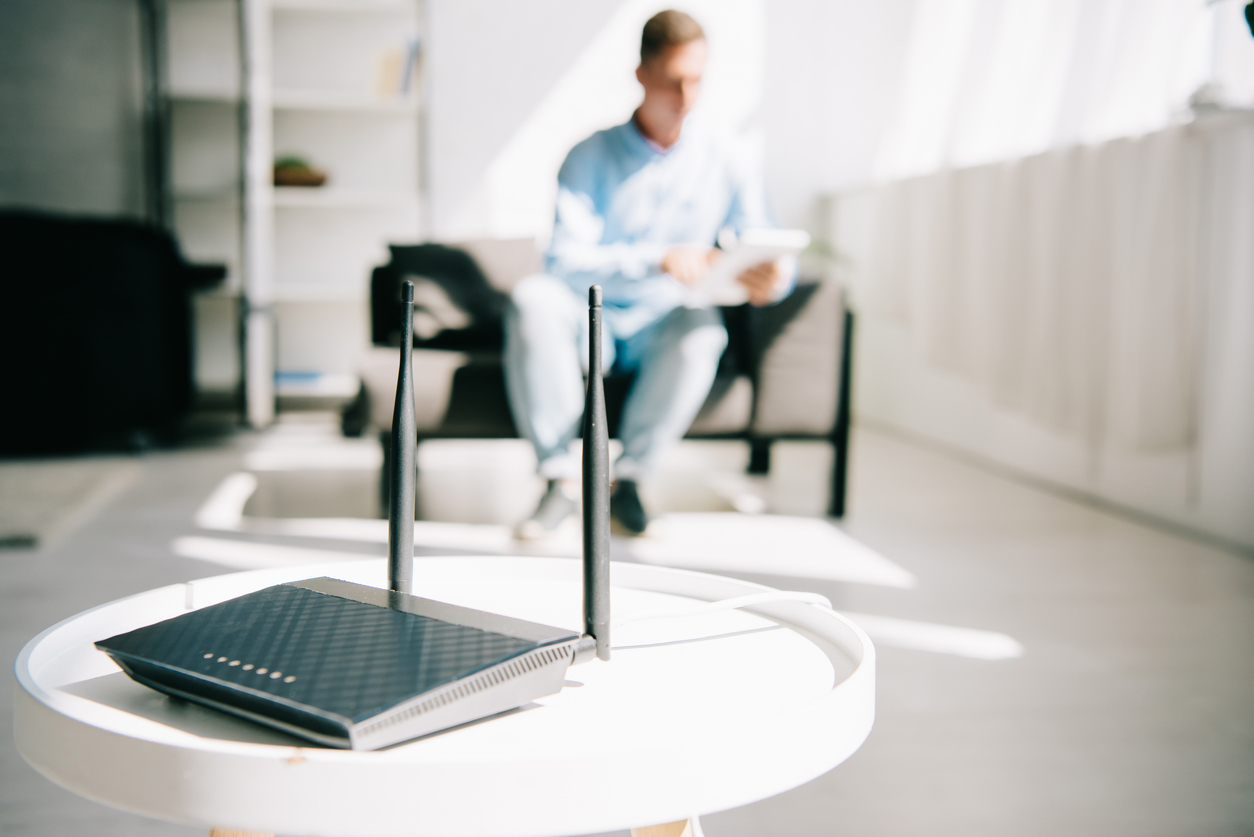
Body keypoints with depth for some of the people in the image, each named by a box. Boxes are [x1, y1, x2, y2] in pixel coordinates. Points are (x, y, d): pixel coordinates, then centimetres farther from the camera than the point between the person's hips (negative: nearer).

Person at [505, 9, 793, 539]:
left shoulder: (724, 163, 2)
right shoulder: (591, 158, -3)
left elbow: (767, 253, -1)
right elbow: (564, 260, -16)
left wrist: (771, 278, -27)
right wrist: (659, 260, -31)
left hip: (661, 333, 0)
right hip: (590, 322, 0)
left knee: (702, 327, -34)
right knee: (532, 299, -31)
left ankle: (629, 479, -19)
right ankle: (562, 477, -25)